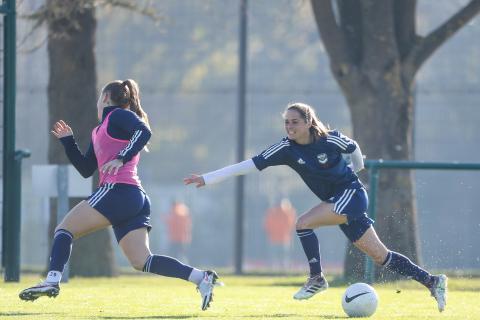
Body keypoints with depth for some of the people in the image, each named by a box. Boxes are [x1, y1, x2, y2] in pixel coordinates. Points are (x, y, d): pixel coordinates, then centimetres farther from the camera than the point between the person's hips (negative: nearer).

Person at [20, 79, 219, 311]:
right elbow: (86, 169, 31)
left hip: (118, 190, -9)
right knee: (142, 262, -2)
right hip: (137, 200, 9)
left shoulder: (118, 115, 3)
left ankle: (52, 281, -17)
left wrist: (121, 158, -21)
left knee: (64, 230, -3)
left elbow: (144, 131, -16)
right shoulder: (99, 131, 29)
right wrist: (67, 141, 28)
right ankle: (201, 278, -10)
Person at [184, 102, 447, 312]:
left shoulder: (331, 140, -17)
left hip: (351, 194, -5)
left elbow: (354, 148, 6)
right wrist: (207, 179, -17)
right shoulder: (286, 149, -7)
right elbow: (248, 165, -11)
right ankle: (432, 282, 17)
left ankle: (316, 278, -8)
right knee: (379, 255, 8)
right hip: (335, 201, 5)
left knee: (303, 223, -23)